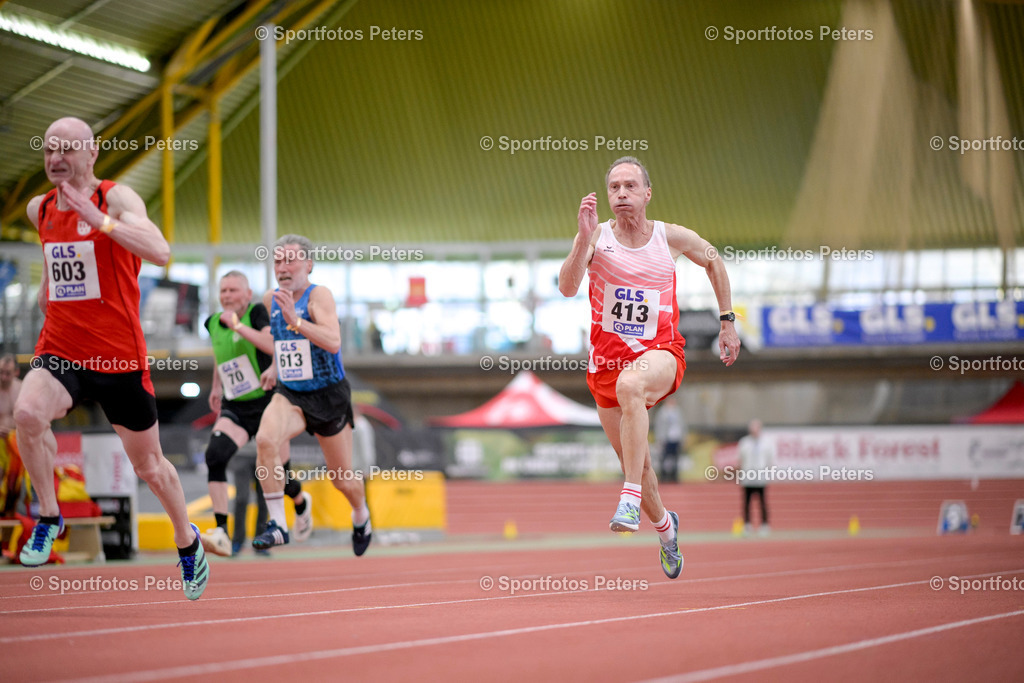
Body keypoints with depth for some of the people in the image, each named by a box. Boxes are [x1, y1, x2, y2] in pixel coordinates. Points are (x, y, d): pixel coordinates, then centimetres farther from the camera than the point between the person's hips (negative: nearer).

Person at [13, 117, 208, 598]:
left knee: (149, 466, 10)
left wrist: (100, 219, -35)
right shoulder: (39, 209, 6)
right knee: (27, 412, -30)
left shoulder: (117, 199, -12)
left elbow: (160, 252, -30)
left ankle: (187, 540, 38)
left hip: (119, 357, -3)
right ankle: (48, 517, -10)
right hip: (59, 350, 3)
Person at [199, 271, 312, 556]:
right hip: (235, 407, 4)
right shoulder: (214, 323, 5)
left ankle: (302, 504, 46)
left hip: (266, 402, -4)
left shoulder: (257, 313, -11)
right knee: (215, 455, -24)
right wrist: (216, 386, 29)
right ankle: (221, 533, -27)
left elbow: (272, 346, -29)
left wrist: (238, 325, -31)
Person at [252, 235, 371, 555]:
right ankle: (277, 525, -22)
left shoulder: (319, 295, -17)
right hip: (290, 395, 4)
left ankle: (361, 516, 45)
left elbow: (333, 343, -34)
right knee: (265, 440, -29)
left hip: (329, 396, -4)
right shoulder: (271, 300, 2)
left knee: (342, 479, 9)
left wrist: (295, 320, -41)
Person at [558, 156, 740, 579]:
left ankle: (631, 499, -39)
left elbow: (713, 261, 19)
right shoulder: (596, 237, -6)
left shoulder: (672, 238, -2)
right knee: (636, 464, 11)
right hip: (607, 359, 2)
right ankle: (664, 526, 43)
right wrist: (585, 238, -34)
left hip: (660, 354, -2)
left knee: (629, 385, -39)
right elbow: (567, 288, -22)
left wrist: (727, 321, 17)